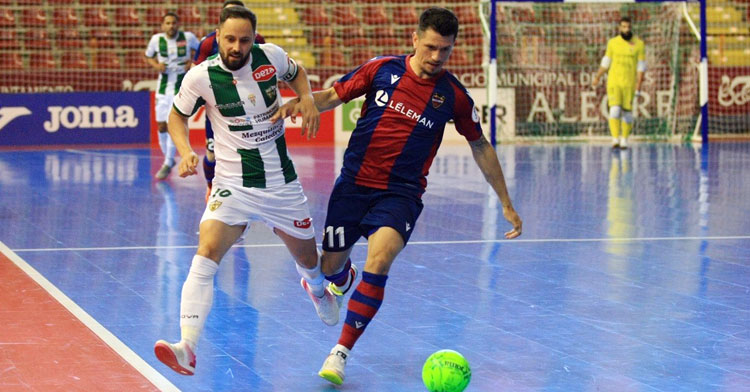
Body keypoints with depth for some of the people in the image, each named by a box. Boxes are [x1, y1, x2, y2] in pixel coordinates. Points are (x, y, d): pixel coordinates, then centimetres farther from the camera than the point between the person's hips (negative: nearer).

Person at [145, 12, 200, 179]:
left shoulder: (188, 37, -8)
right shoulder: (156, 39, -3)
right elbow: (148, 56, 13)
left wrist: (193, 62, -9)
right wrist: (156, 65, -8)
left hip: (182, 87, -3)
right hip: (163, 88, 3)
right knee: (161, 126, 6)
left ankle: (167, 164, -4)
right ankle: (168, 158, 28)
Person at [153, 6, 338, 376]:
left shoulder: (271, 56, -9)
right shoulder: (200, 77, -14)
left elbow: (296, 73, 15)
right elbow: (177, 115, 4)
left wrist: (307, 98, -4)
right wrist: (185, 151, -13)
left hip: (282, 182, 2)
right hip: (233, 186, -2)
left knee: (308, 259, 18)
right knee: (205, 256, -24)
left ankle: (316, 288, 58)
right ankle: (187, 348, -31)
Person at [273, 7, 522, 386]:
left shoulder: (453, 95, -2)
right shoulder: (382, 69, -2)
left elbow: (481, 146, 10)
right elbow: (334, 95, 6)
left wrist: (507, 205, 13)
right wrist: (299, 101, -17)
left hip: (401, 194, -2)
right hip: (353, 183, 2)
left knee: (379, 260, -26)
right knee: (329, 267, 8)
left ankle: (341, 352, -17)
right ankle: (342, 280, 50)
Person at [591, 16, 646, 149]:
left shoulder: (639, 44, -5)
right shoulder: (613, 42, 1)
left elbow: (641, 66, -7)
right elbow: (606, 62, 13)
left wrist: (638, 86, -13)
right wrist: (597, 77, 16)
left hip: (629, 83, -1)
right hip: (613, 82, 1)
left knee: (627, 112, 7)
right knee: (615, 109, -14)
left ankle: (624, 140, 22)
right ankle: (615, 140, -18)